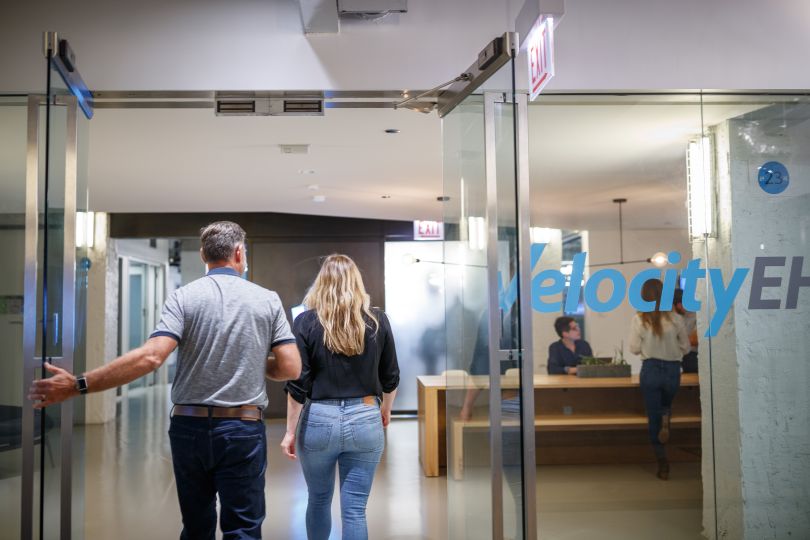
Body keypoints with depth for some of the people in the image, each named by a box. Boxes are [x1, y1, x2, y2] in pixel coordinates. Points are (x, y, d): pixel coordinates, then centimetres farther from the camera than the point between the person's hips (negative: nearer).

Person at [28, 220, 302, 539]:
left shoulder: (184, 297, -3)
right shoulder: (268, 300, -1)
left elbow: (151, 357, -17)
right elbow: (290, 368, -5)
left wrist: (78, 386, -15)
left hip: (190, 426, 2)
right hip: (243, 430, -2)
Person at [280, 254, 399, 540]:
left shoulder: (306, 322, -5)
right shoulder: (377, 321, 1)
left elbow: (297, 384, -7)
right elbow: (391, 377, 8)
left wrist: (291, 431, 1)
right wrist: (386, 410, 26)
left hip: (318, 420, 0)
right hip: (365, 420, 1)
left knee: (318, 499, 21)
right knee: (355, 510, 5)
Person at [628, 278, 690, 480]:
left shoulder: (638, 320, -8)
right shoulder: (675, 318, -5)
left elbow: (634, 348, -6)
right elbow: (685, 347, 2)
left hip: (650, 370, -1)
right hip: (672, 369, 2)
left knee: (653, 417, 8)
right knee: (665, 404, 30)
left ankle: (663, 465, 9)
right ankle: (666, 421, -5)